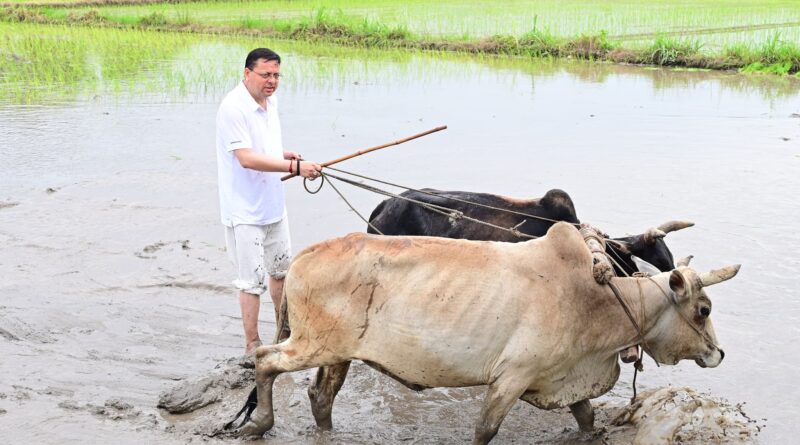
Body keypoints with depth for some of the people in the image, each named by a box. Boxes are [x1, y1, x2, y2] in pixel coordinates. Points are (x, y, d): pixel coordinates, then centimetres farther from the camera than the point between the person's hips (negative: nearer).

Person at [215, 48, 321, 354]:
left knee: (281, 270, 21)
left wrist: (286, 155, 3)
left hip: (273, 205, 9)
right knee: (253, 280, -2)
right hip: (245, 211, -9)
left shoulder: (270, 102, 7)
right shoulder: (233, 108, -21)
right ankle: (252, 346, 11)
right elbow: (246, 158, -28)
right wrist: (294, 166, -31)